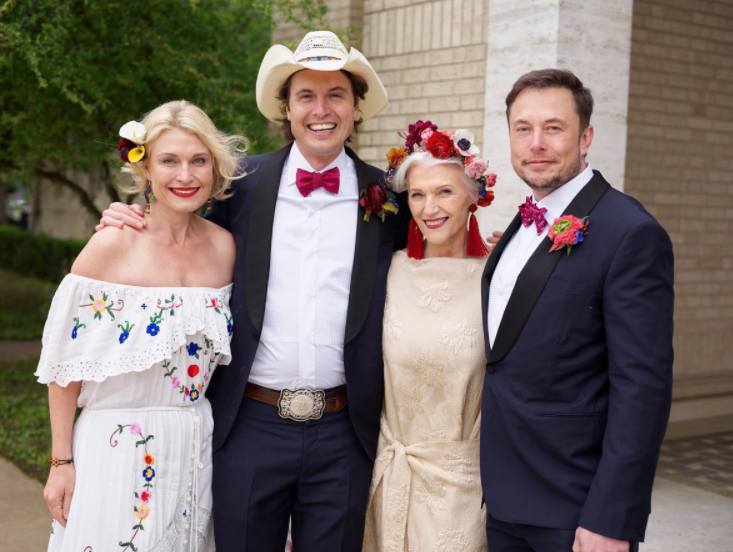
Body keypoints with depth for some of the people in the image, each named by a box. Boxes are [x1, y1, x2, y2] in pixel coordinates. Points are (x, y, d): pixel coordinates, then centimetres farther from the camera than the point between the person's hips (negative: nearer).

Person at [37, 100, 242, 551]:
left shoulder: (225, 247, 0)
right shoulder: (113, 246, -11)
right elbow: (68, 361, -7)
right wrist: (62, 462, -7)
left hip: (197, 448, 4)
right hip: (117, 446, -4)